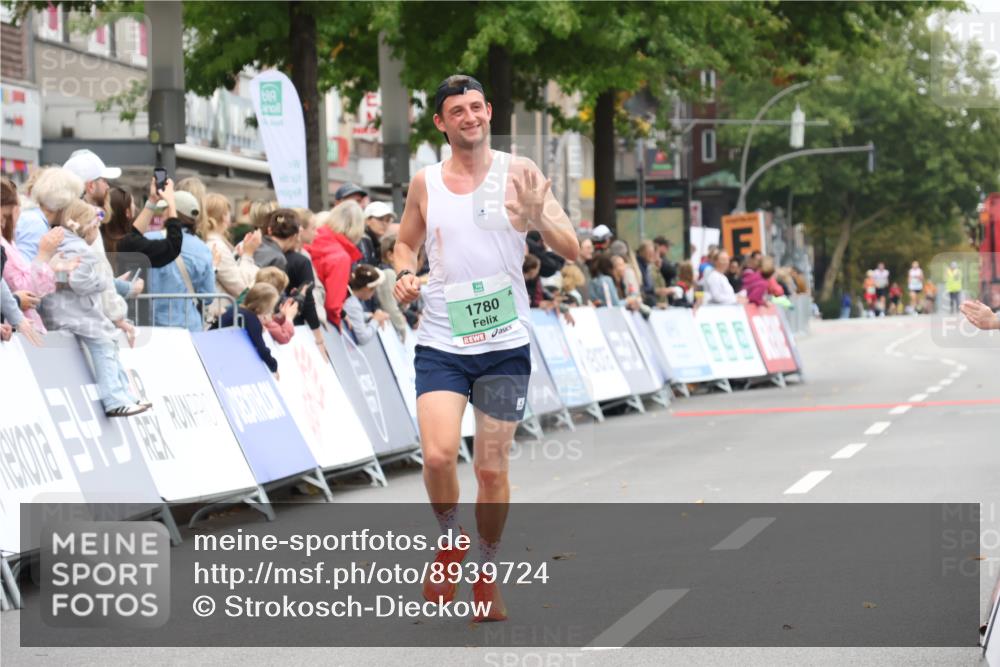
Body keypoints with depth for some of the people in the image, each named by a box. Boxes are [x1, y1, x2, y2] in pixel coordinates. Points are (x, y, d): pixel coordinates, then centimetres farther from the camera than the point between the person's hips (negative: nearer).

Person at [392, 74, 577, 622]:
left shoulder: (520, 174, -1)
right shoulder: (425, 183, 5)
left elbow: (571, 250, -3)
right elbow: (405, 241, 22)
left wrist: (538, 218, -23)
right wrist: (405, 274, 0)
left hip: (505, 344, -1)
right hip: (441, 344, 1)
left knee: (492, 468, 5)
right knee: (438, 456, -16)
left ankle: (487, 573, 24)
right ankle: (451, 539, 13)